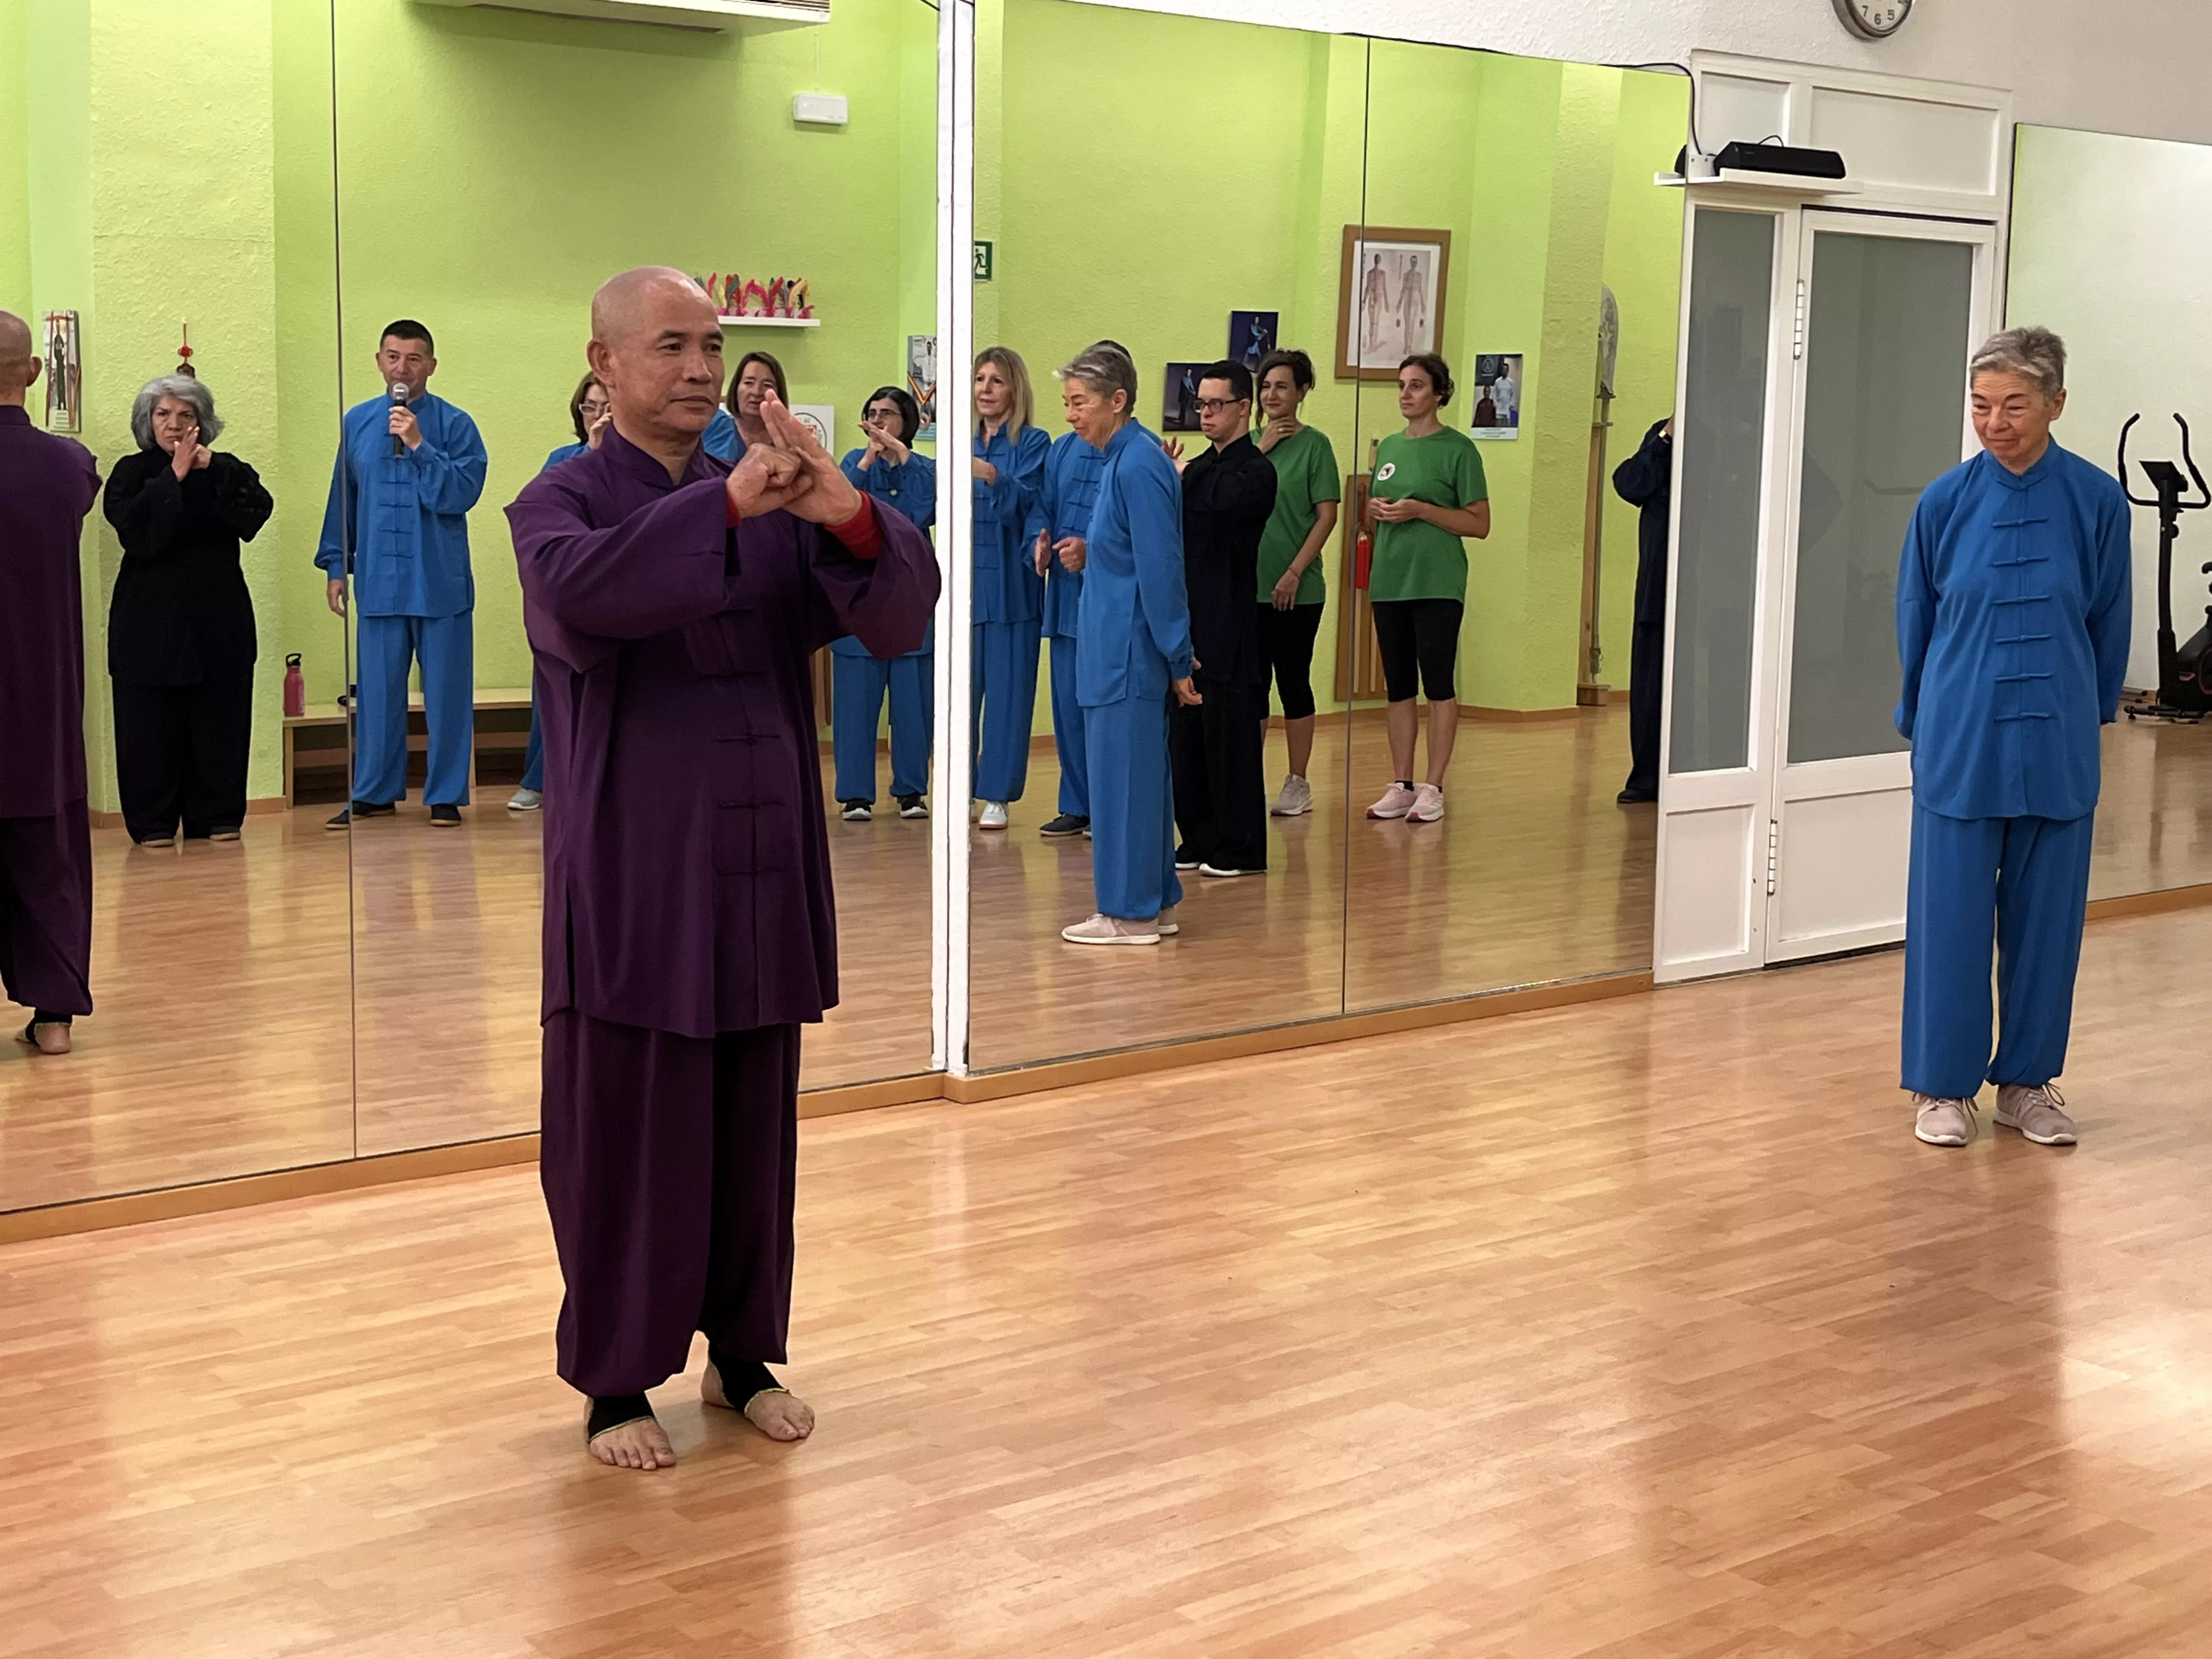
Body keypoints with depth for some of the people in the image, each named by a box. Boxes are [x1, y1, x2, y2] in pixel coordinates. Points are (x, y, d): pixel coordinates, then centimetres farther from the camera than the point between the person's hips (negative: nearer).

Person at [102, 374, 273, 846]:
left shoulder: (226, 470, 9)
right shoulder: (131, 473, 4)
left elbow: (257, 512, -10)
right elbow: (133, 528, -14)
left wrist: (212, 470, -18)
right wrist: (174, 476, -15)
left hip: (218, 616, 2)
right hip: (150, 617, -1)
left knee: (220, 721, 1)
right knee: (150, 723, -3)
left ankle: (216, 818, 9)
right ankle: (153, 823, 4)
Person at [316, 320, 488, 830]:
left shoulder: (455, 425, -3)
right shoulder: (358, 422, 8)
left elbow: (461, 494, -13)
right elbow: (343, 497, 14)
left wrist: (418, 444, -20)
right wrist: (336, 565, 13)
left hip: (440, 582, -3)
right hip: (378, 581, 3)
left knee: (446, 691, 2)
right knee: (377, 690, 7)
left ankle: (446, 796, 11)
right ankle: (375, 793, 18)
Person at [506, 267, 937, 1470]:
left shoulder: (776, 503, 7)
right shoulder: (563, 501, -4)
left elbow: (898, 615, -5)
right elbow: (579, 586, -29)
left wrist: (851, 516, -25)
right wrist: (726, 505, -37)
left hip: (761, 871, 4)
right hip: (630, 882, -4)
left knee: (755, 1132, 12)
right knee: (625, 1141, 3)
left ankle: (744, 1354, 29)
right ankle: (616, 1382, 18)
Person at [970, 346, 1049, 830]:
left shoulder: (1032, 443, -2)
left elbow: (1025, 503, -17)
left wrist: (993, 477, -34)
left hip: (1009, 585, -4)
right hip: (963, 581, 4)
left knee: (1007, 690, -1)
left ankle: (997, 797, 6)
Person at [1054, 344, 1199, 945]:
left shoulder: (1139, 467, -17)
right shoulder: (1124, 460, 13)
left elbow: (1160, 570, -18)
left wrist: (1177, 659, -17)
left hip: (1128, 652, -10)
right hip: (1116, 648, 10)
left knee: (1124, 776, -3)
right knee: (1142, 775, 14)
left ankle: (1130, 912, 4)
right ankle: (1156, 902, 21)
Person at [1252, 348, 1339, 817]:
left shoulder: (1314, 444, -4)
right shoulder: (1250, 441, 10)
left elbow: (1327, 516, -7)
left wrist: (1294, 574, -13)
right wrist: (1260, 451, -9)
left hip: (1296, 590, -4)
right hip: (1247, 585, 4)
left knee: (1293, 682, 2)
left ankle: (1298, 784, 10)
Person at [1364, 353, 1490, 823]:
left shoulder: (1457, 448, -4)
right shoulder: (1388, 447, 13)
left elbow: (1479, 524, -7)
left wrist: (1420, 510, -16)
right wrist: (1373, 510, -1)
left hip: (1437, 584, -6)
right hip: (1389, 581, 6)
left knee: (1438, 684, -3)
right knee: (1398, 687, 8)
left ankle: (1433, 789, 1)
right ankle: (1401, 785, 13)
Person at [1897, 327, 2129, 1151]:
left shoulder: (2096, 502, -6)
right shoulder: (1947, 502, -6)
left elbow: (2109, 624, 6)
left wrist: (2087, 715, 13)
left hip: (2056, 744, 1)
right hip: (1961, 741, -1)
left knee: (2045, 916, 9)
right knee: (1951, 914, 3)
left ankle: (2026, 1080, 23)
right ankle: (1944, 1084, 16)